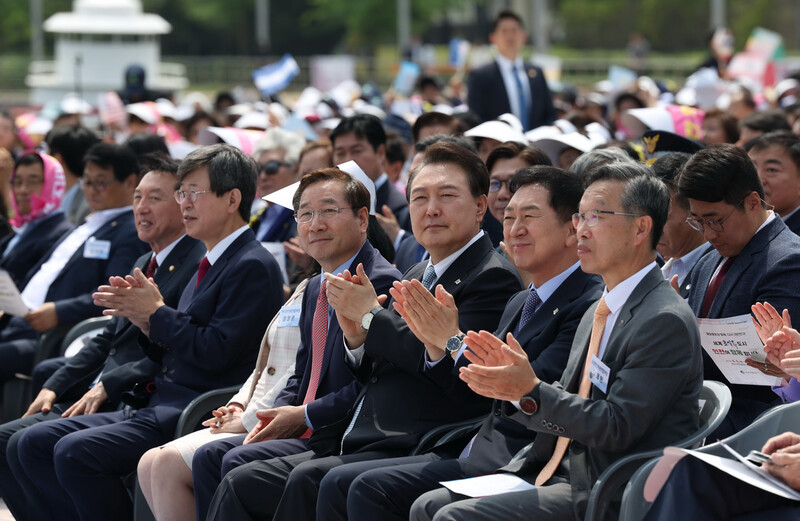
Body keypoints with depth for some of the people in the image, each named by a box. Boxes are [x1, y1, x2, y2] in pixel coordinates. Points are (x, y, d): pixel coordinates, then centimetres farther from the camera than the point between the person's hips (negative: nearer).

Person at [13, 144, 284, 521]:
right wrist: (144, 320, 3)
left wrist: (156, 313, -9)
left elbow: (217, 351, -19)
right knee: (35, 443, 1)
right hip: (158, 405, 10)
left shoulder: (253, 267, -10)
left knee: (75, 451, -27)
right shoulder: (210, 265, 20)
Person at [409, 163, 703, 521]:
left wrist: (532, 392, -22)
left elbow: (616, 427, -20)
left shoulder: (665, 322, -14)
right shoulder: (599, 313, 17)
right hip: (564, 477, 9)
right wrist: (513, 380, -1)